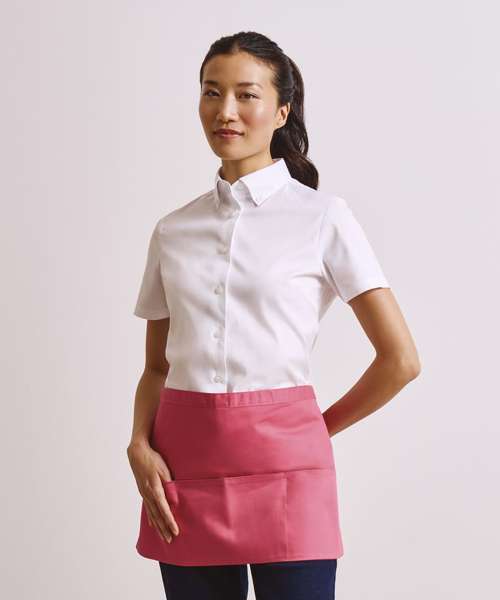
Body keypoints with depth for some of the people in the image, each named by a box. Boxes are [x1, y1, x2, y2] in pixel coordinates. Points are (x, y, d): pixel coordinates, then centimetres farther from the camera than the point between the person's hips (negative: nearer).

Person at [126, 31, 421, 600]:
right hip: (184, 465, 4)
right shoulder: (172, 231, 11)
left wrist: (320, 427, 5)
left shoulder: (321, 216, -2)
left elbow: (400, 359, -2)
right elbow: (156, 367, 14)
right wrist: (140, 445, -3)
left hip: (282, 464, -3)